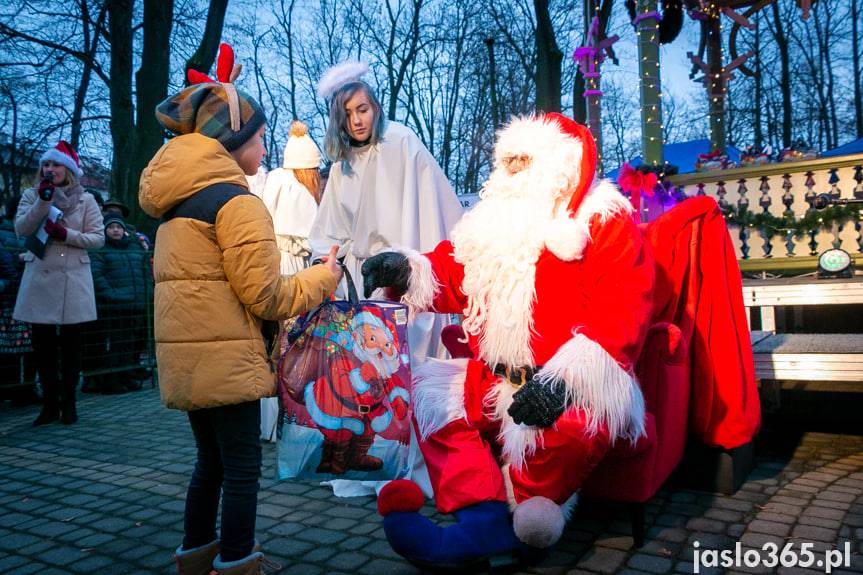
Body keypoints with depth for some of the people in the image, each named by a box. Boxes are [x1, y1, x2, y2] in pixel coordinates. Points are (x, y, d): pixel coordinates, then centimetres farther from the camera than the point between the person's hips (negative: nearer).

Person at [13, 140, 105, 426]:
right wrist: (43, 201, -13)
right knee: (43, 343, 4)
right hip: (39, 277, 2)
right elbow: (21, 229, -5)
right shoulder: (31, 195, 9)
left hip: (73, 279, -1)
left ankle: (68, 402, 14)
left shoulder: (85, 199, 5)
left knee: (71, 343, 4)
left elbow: (98, 238, 0)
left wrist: (67, 234, -13)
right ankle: (50, 403, 15)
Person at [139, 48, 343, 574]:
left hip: (185, 354, 9)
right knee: (243, 465, 4)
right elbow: (264, 296, -16)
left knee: (212, 459, 21)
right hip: (226, 357, -9)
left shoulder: (176, 201, 14)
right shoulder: (237, 200, -14)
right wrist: (323, 279, -3)